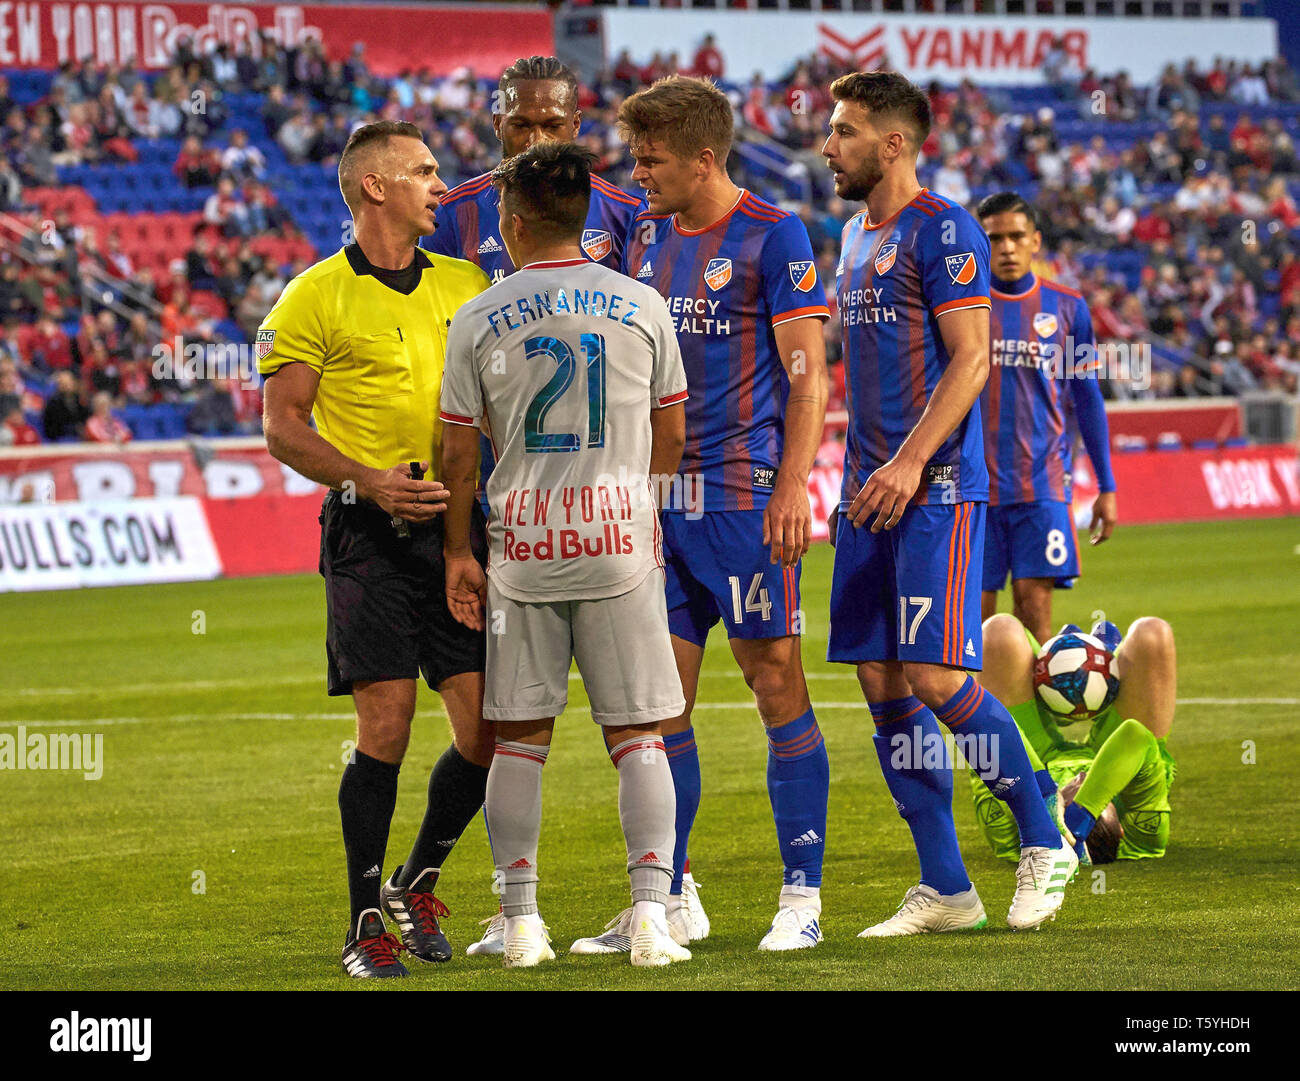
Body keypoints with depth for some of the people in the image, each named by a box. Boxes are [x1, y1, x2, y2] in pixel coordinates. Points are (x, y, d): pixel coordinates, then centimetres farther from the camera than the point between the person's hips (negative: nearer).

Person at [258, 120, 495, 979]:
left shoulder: (467, 285, 13)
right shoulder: (317, 297, -2)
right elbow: (284, 429, -4)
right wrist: (369, 481, -17)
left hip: (459, 521, 5)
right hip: (371, 530, -5)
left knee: (487, 730, 0)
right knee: (386, 725, -10)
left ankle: (418, 883, 22)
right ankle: (368, 923, 2)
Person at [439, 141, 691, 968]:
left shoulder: (478, 320, 0)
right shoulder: (641, 306, 2)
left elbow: (460, 454, 3)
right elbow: (671, 436, 8)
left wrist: (459, 551, 11)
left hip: (522, 544, 0)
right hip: (619, 538, 0)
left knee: (521, 737, 7)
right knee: (637, 733, 3)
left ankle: (521, 922, 7)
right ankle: (652, 912, -6)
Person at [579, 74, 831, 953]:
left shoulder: (773, 237, -6)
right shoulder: (648, 236, 13)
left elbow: (807, 371, -10)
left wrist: (793, 486, -17)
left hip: (744, 493, -7)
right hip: (660, 495, 7)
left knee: (777, 685, -4)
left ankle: (802, 898, 1)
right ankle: (671, 899, 13)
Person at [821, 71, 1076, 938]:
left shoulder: (941, 230, -8)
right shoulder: (857, 236, 18)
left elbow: (970, 358, -15)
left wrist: (910, 461, -21)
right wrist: (858, 474, 17)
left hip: (937, 485, -9)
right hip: (874, 491, 9)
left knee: (937, 677, -13)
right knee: (882, 682, 4)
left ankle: (1045, 843, 3)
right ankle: (944, 888, 9)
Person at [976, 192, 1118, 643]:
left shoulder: (1066, 307, 7)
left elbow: (1087, 399, 12)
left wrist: (1106, 487, 10)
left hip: (1043, 483, 0)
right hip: (973, 483, 0)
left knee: (1035, 598, -8)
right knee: (974, 610, 0)